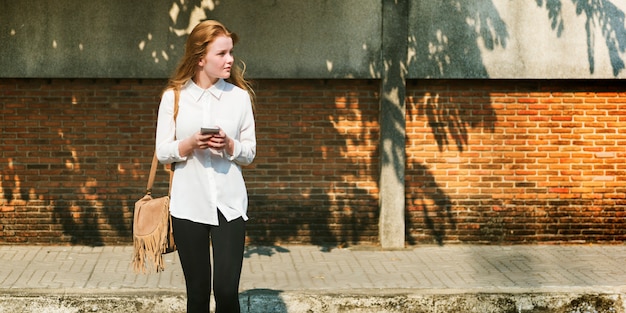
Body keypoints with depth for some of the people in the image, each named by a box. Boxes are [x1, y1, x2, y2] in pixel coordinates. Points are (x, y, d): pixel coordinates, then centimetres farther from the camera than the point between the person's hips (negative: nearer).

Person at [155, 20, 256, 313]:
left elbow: (250, 153, 5)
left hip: (229, 204, 0)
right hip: (188, 204, 0)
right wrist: (191, 144, -17)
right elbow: (162, 152, 1)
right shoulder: (173, 97, 0)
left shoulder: (240, 96, 2)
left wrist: (229, 145, -15)